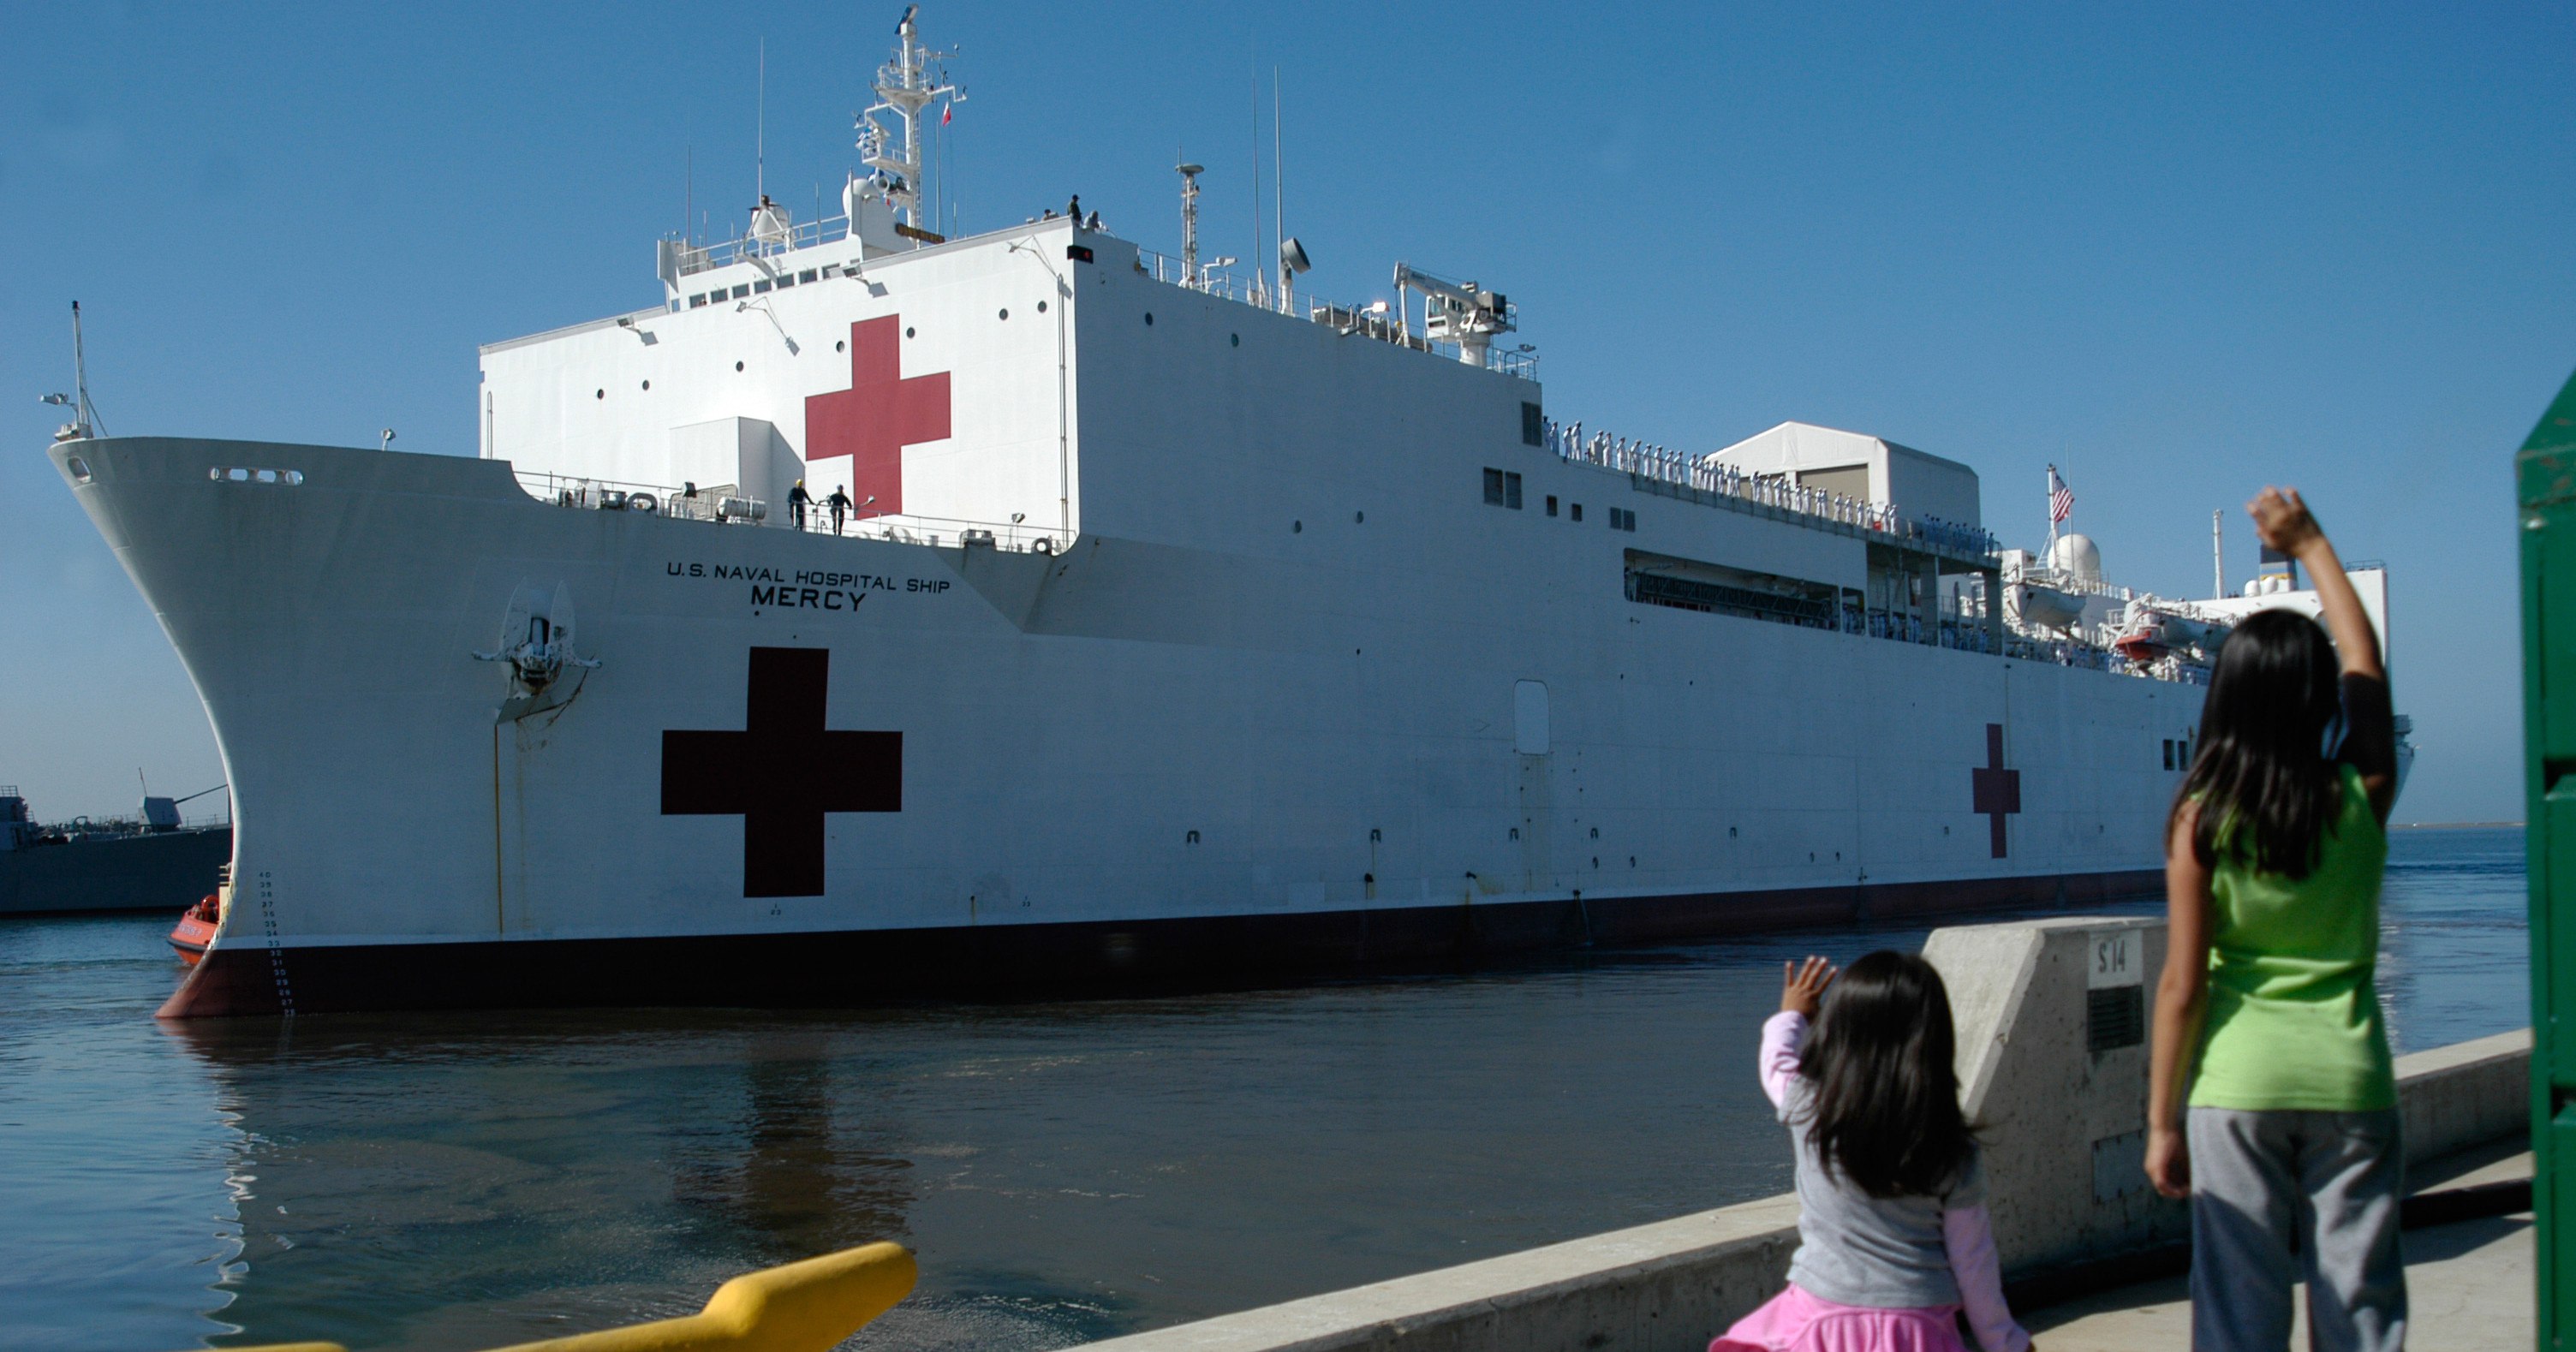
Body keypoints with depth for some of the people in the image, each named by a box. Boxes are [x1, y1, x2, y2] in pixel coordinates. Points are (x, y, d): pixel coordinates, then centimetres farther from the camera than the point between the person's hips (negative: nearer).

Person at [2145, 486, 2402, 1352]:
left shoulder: (2203, 818, -8)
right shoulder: (2362, 796, -2)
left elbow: (2183, 984, -8)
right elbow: (2366, 661, 16)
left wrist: (2162, 1119, 0)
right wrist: (2310, 545, 26)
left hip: (2238, 1084, -2)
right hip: (2349, 1081, 2)